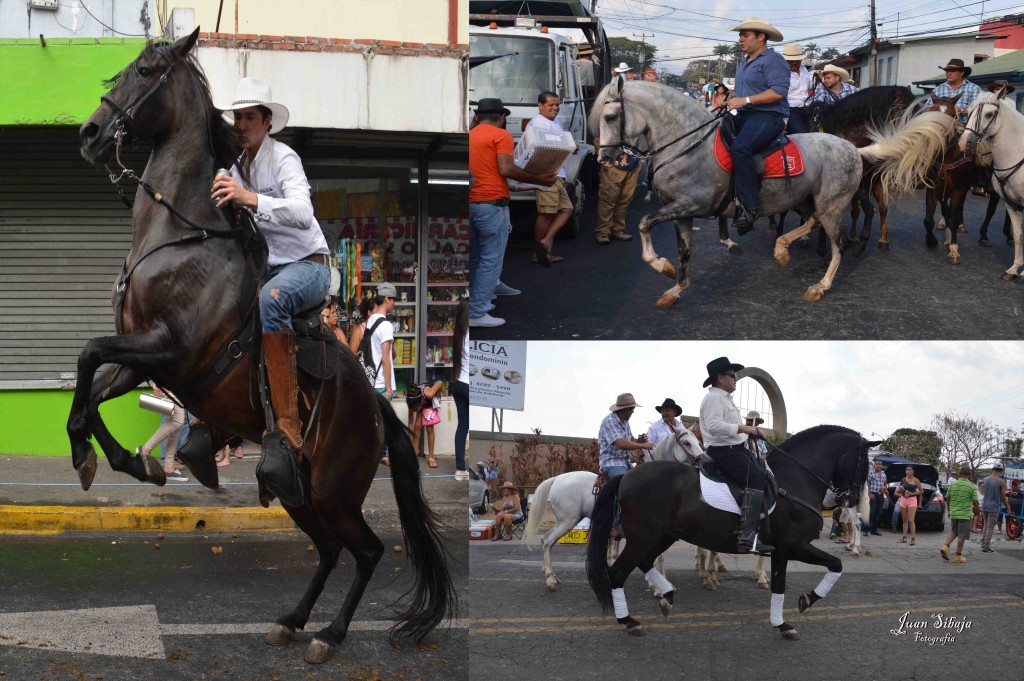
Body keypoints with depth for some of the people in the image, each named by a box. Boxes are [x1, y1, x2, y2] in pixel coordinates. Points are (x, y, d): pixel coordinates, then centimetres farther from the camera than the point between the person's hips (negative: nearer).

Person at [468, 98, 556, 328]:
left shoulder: (469, 135, 16)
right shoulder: (501, 135, -4)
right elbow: (506, 169, -14)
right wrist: (539, 180, -8)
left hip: (468, 203, 7)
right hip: (491, 203, -7)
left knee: (473, 260, 16)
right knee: (491, 260, -3)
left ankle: (469, 306, 21)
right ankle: (478, 313, -7)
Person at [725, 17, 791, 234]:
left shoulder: (773, 60, -8)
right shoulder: (745, 62, 22)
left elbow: (779, 91, -20)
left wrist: (745, 100, -22)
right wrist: (730, 99, 8)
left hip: (768, 116, -11)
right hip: (744, 117, 11)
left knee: (740, 149, -35)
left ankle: (750, 206, -33)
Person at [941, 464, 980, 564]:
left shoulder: (952, 484, 1)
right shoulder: (972, 487, -11)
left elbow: (947, 499, 9)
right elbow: (975, 502, -10)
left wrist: (949, 510, 23)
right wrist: (976, 511, 9)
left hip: (953, 513, 4)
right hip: (965, 515, -4)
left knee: (953, 531, 21)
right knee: (962, 536, 4)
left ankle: (945, 546, 1)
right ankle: (958, 556, 7)